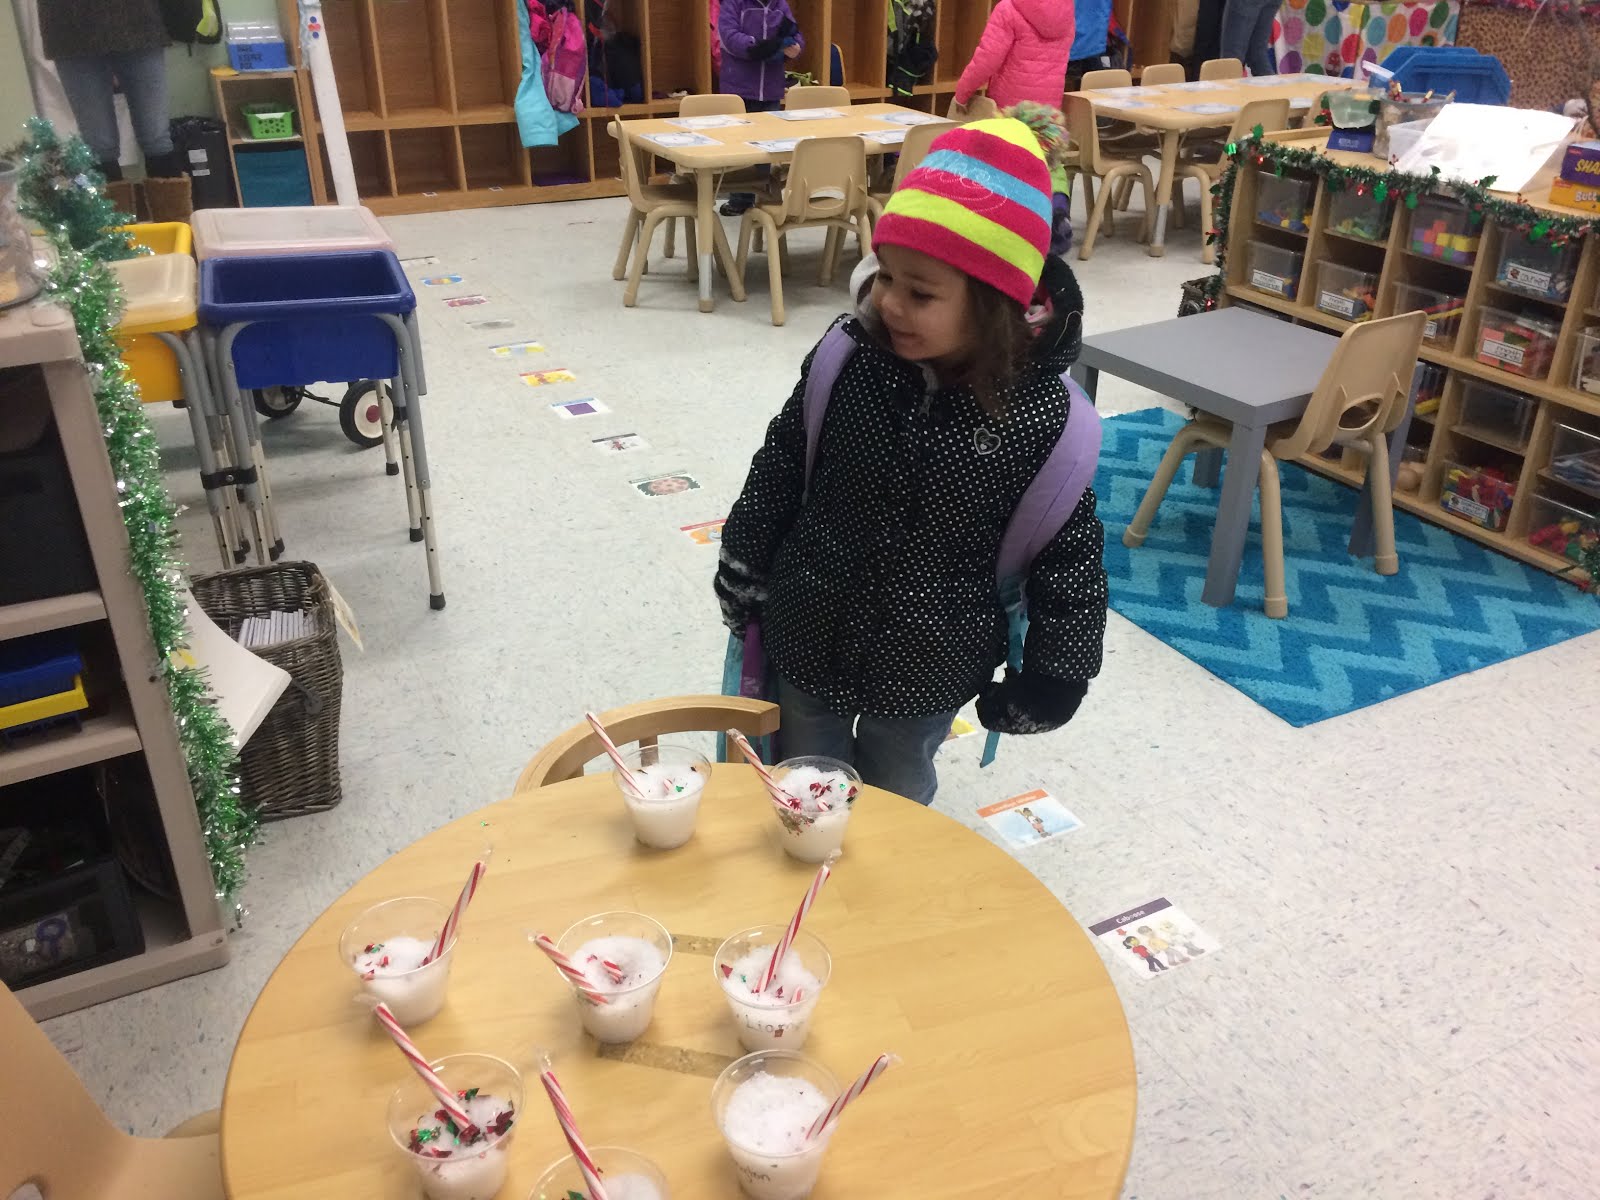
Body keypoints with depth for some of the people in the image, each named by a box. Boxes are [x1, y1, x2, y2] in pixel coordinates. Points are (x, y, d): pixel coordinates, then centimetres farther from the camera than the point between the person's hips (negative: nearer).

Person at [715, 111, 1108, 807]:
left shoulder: (1041, 415, -22)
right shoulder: (848, 355, -16)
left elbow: (1069, 550, -11)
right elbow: (781, 464, -2)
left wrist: (1054, 672, -6)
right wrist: (744, 570, 5)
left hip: (927, 669, -2)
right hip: (809, 638, 2)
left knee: (897, 798, 23)